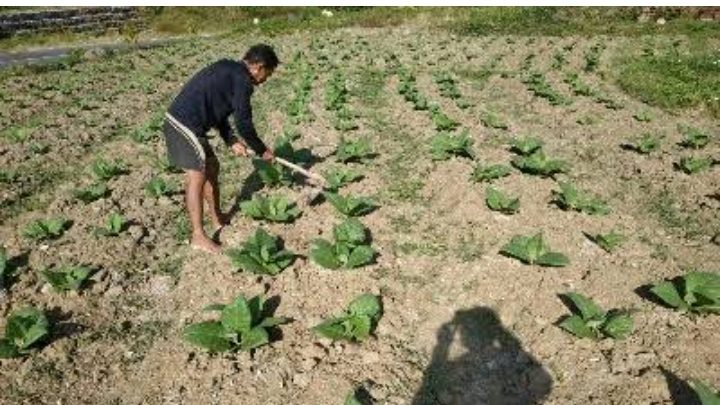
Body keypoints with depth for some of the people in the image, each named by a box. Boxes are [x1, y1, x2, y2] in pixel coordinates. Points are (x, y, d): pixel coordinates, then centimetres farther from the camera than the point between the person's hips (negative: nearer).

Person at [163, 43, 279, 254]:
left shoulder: (228, 70, 18)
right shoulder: (242, 80, -12)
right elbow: (244, 123, -12)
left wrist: (232, 142, 13)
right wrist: (262, 150, 2)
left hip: (177, 119, 10)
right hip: (186, 125, -10)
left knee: (212, 166, 18)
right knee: (197, 177, -5)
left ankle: (217, 218, 31)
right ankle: (198, 236, 2)